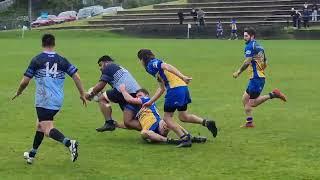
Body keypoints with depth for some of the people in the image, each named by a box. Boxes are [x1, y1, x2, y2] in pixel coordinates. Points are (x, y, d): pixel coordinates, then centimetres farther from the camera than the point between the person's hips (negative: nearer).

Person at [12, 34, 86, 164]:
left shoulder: (37, 60, -3)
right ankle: (32, 154, 33)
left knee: (48, 129, -11)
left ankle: (69, 143, -36)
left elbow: (25, 81, -2)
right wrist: (82, 94, 10)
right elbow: (76, 77, 0)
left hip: (43, 101, -6)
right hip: (58, 101, 6)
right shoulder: (62, 60, 6)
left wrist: (19, 92, 17)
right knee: (40, 124, 23)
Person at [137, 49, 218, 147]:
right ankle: (206, 122, 7)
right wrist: (150, 102, 33)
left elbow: (167, 67, -19)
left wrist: (182, 77, -30)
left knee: (167, 117, 2)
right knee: (183, 116, 21)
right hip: (183, 87, 9)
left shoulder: (152, 64, 1)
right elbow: (162, 88, 30)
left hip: (175, 88, -9)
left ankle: (185, 139, -7)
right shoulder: (157, 64, 29)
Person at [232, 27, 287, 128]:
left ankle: (273, 95, -11)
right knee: (245, 99, 12)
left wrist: (238, 72, -9)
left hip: (256, 78, -10)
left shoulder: (250, 46, -11)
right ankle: (249, 122, 11)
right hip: (260, 76, 10)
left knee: (252, 103, -9)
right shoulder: (259, 47, 17)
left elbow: (247, 62, -19)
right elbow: (265, 64, 20)